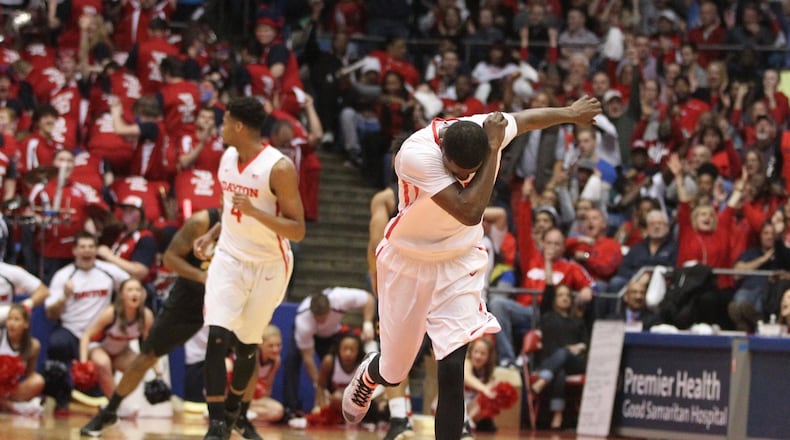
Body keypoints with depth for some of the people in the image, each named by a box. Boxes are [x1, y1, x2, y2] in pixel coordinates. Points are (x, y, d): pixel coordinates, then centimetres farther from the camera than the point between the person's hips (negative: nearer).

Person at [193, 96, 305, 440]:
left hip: (269, 264, -4)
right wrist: (212, 234, 4)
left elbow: (298, 231, -22)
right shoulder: (228, 158, 1)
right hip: (230, 257, 4)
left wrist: (255, 212, -33)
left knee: (247, 344, 10)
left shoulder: (279, 168, -21)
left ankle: (232, 408, 35)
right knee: (217, 337, -12)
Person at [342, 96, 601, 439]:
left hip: (460, 262, 2)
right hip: (408, 262, -2)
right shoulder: (418, 154, -34)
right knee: (394, 371, 14)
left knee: (453, 366, -18)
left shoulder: (487, 129, -19)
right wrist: (493, 150, -36)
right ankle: (366, 377, 51)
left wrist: (570, 113, 22)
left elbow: (526, 118, 6)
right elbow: (469, 211, -39)